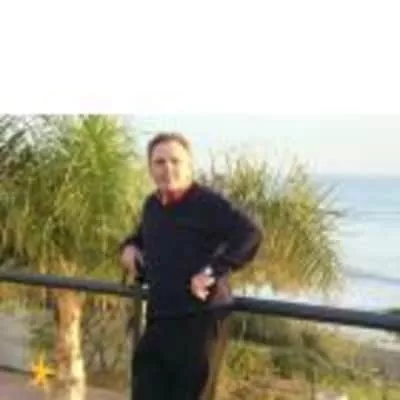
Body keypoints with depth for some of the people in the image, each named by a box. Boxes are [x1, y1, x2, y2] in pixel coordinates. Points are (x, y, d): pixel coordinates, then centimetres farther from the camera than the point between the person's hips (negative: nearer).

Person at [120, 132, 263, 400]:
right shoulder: (152, 205, 11)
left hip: (201, 320, -7)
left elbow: (251, 234, -24)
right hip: (159, 320, 7)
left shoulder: (208, 202, -13)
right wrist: (131, 245, 11)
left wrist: (213, 271, -27)